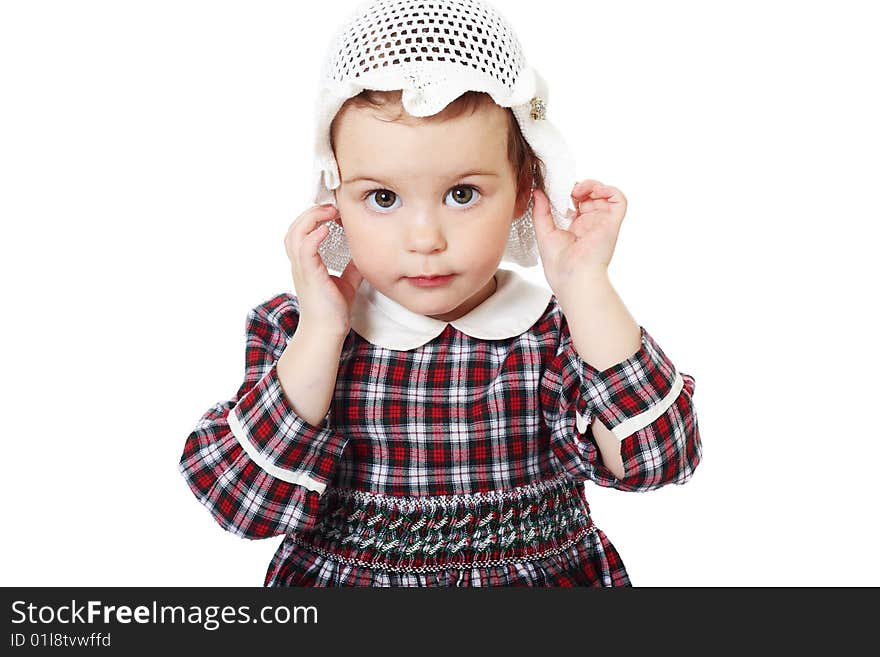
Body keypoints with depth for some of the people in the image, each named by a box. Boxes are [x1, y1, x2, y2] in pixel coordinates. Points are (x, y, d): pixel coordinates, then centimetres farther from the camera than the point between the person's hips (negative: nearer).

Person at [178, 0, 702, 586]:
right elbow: (242, 505, -15)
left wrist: (585, 288, -22)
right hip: (335, 577, 1)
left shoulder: (560, 334, -9)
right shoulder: (292, 333, -7)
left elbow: (655, 459, -20)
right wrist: (319, 337, -22)